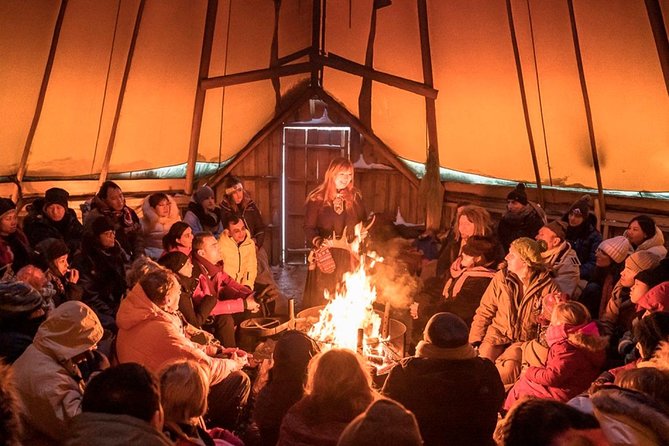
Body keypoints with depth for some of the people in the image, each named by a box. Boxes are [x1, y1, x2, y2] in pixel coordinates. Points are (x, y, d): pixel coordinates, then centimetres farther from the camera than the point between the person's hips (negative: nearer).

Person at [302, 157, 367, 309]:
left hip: (348, 258, 3)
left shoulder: (355, 196, 6)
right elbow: (309, 228, -4)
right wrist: (322, 243, -20)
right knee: (322, 301, 1)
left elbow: (363, 222, 13)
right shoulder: (317, 198, -5)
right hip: (325, 256, -3)